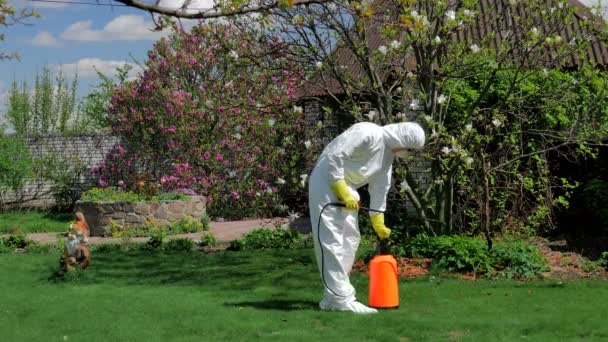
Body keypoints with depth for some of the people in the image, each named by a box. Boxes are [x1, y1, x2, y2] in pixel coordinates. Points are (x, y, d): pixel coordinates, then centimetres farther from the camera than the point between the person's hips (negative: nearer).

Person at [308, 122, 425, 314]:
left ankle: (333, 297, 18)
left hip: (346, 188, 10)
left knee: (350, 239, 11)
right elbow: (334, 156, -25)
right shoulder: (368, 135, -21)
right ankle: (340, 299, -12)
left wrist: (379, 224, 17)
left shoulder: (388, 154, 9)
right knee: (333, 241, -11)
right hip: (328, 182, -10)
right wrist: (344, 192, -22)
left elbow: (380, 188, 17)